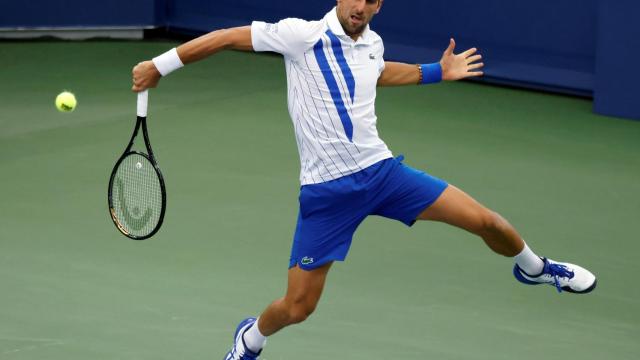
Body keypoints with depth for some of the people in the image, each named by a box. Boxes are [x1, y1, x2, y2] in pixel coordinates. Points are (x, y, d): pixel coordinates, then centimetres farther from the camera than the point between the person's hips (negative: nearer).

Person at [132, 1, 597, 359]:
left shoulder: (372, 43, 5)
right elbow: (227, 37, -8)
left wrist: (437, 71, 25)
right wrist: (160, 65, -7)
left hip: (381, 170, 4)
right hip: (326, 191, -4)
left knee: (487, 221, -4)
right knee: (297, 307, -4)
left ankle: (533, 268, 29)